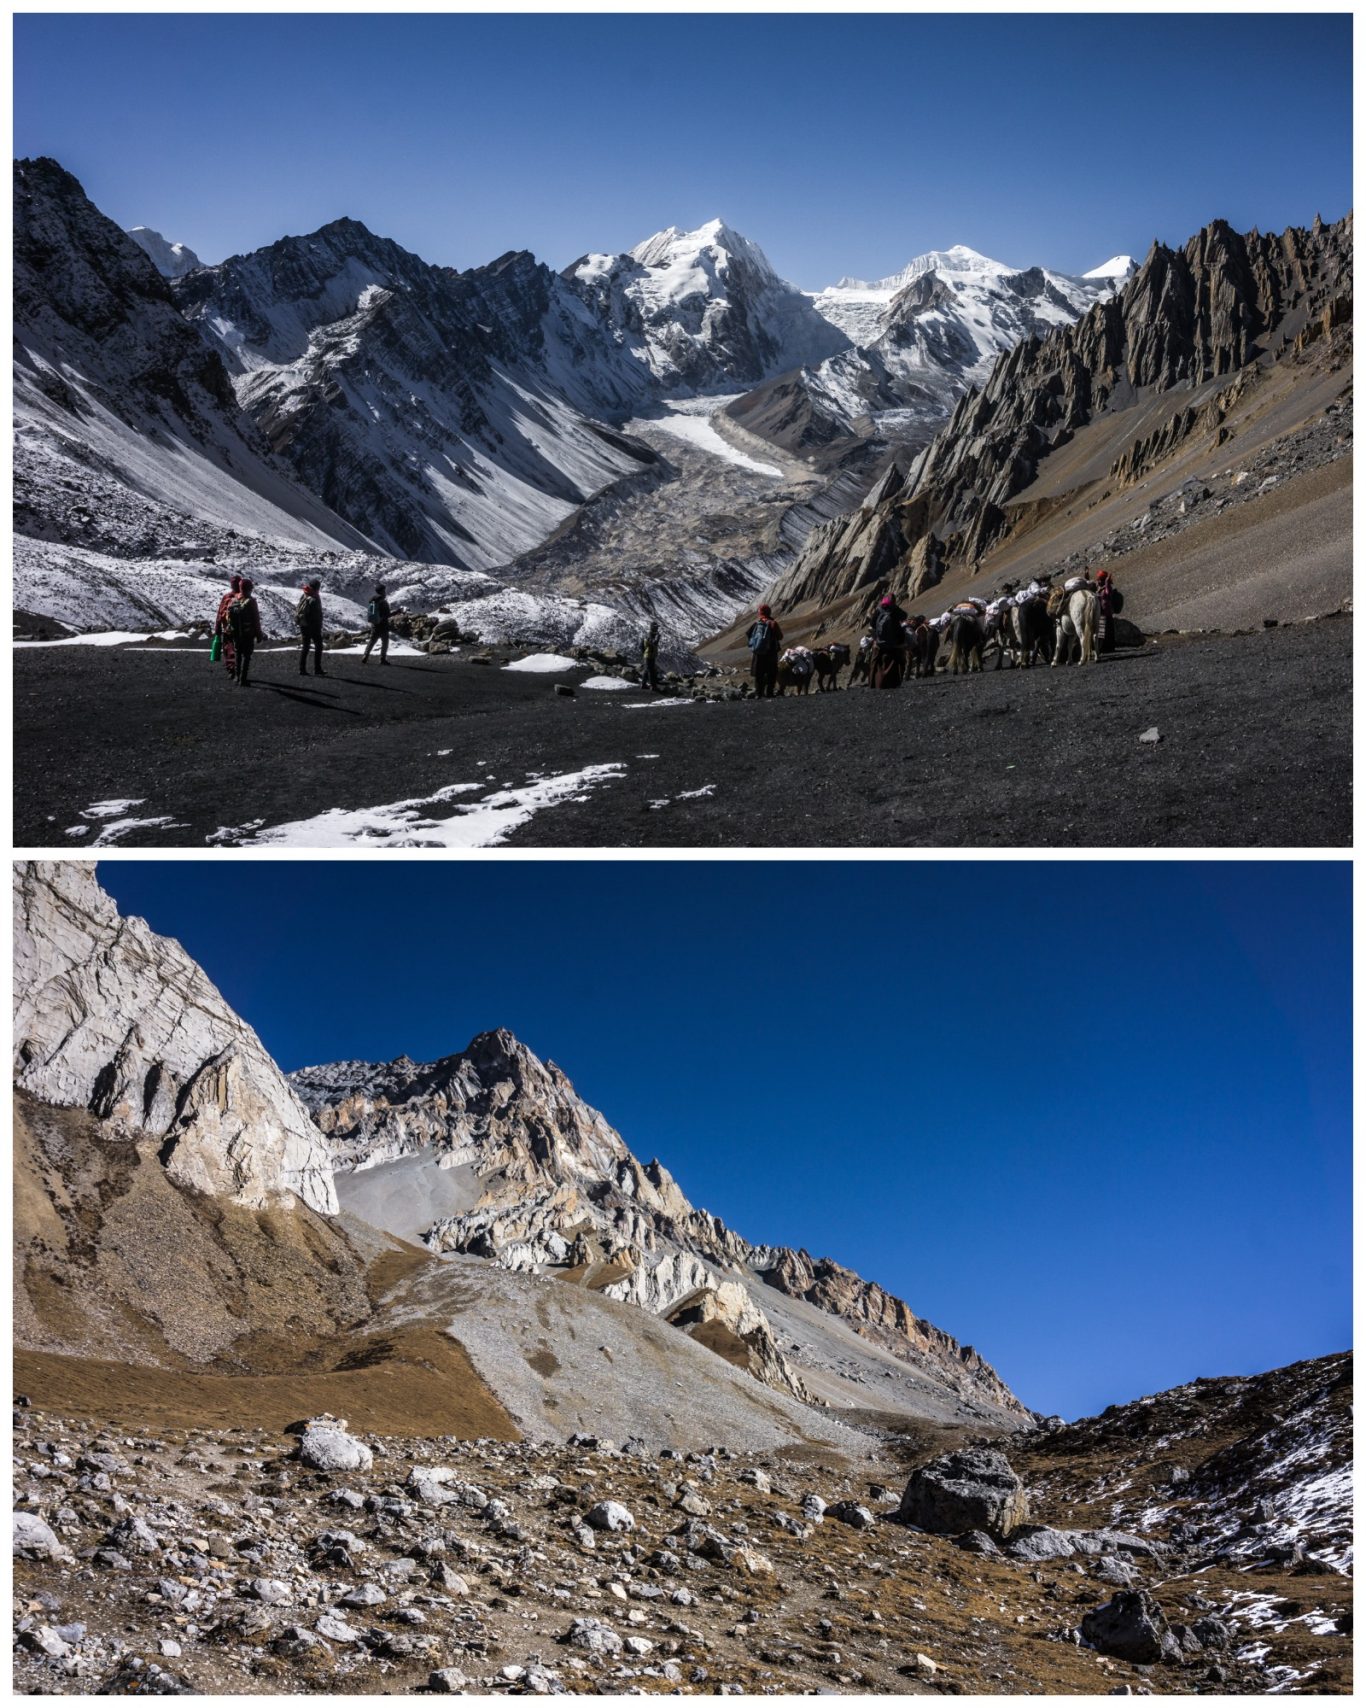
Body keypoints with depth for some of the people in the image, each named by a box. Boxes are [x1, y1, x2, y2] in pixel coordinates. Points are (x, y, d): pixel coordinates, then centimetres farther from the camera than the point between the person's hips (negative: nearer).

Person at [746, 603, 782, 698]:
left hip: (756, 654, 3)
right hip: (770, 654, -3)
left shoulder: (754, 623, 0)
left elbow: (748, 636, 3)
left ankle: (758, 694, 10)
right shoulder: (772, 623, -8)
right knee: (771, 674, 9)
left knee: (758, 675, 13)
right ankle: (768, 693, 2)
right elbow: (780, 637, -2)